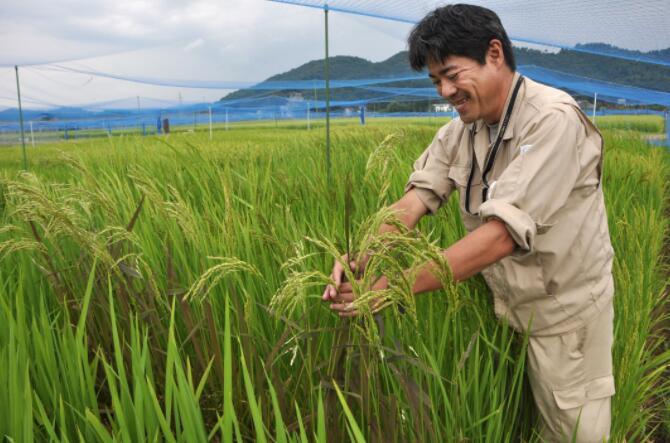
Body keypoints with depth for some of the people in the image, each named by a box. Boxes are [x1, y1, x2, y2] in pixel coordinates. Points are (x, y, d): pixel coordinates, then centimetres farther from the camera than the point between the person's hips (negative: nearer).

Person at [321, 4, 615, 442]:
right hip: (502, 303, 6)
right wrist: (359, 260, -31)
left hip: (564, 312, -6)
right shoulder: (460, 131, -3)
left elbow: (502, 234, -34)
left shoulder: (553, 120, -26)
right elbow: (412, 203, -12)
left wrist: (396, 286, -35)